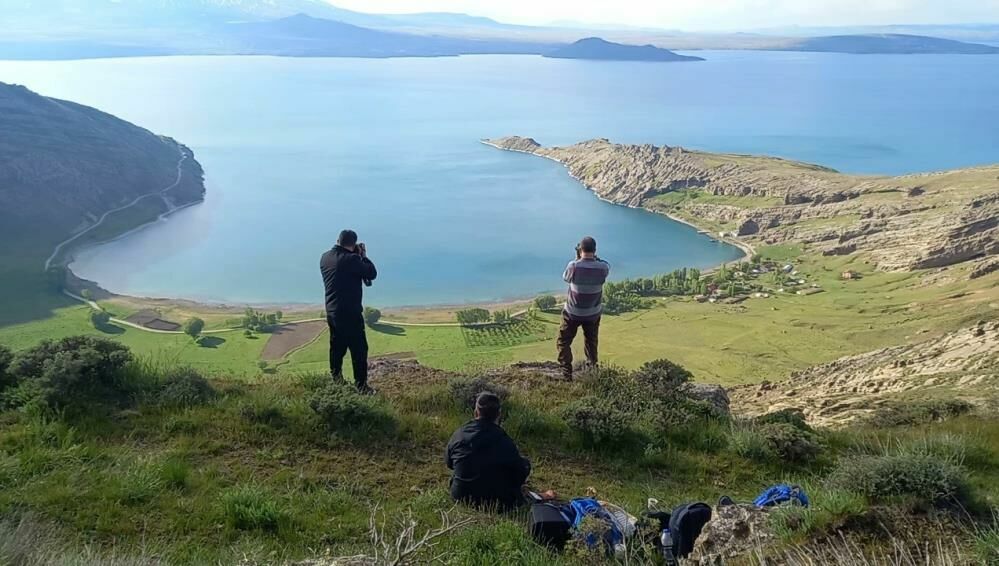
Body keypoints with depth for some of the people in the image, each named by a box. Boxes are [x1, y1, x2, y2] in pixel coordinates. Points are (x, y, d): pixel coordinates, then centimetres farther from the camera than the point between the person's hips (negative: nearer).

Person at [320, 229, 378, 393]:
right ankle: (361, 385, 1)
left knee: (337, 347, 18)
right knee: (359, 349, -1)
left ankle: (336, 381, 26)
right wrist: (363, 256, 0)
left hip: (332, 311, 8)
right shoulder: (351, 259, -19)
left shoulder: (325, 258, 5)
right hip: (350, 312, -8)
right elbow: (372, 273, -12)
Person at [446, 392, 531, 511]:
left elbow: (448, 463, 9)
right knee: (525, 463, 11)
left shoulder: (458, 434, -8)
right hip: (496, 501, -5)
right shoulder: (503, 440, -20)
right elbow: (521, 470, -10)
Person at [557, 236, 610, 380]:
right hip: (593, 314, 3)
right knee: (591, 342, 27)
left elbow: (566, 278, -1)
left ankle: (566, 374, 4)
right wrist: (594, 257, 4)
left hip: (573, 313, -3)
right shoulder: (602, 268, -18)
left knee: (564, 342, 12)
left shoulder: (574, 266, -24)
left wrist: (577, 259, 3)